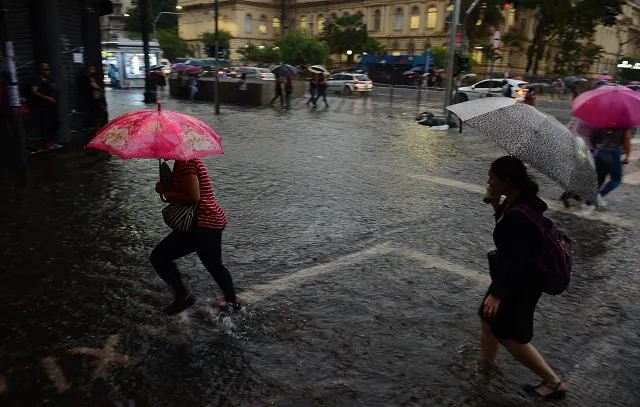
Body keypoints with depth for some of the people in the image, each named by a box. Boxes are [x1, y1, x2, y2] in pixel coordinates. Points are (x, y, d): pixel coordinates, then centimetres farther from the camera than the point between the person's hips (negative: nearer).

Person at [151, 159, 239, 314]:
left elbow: (193, 197, -25)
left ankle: (183, 296, 3)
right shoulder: (187, 161, 15)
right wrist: (165, 188, 1)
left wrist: (166, 194, -13)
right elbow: (183, 191, 20)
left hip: (201, 226, -11)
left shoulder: (186, 164, -17)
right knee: (215, 265, 26)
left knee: (158, 257, -5)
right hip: (213, 222, 11)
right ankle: (232, 300, 41)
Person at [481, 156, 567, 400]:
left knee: (508, 335, 3)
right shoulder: (519, 202, -1)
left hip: (521, 282, -10)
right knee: (488, 316, 22)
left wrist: (497, 293, -29)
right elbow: (506, 228, 14)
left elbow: (514, 259, -31)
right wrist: (496, 206, -1)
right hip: (519, 277, 10)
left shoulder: (519, 213, -31)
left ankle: (554, 382, 19)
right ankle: (486, 361, 43)